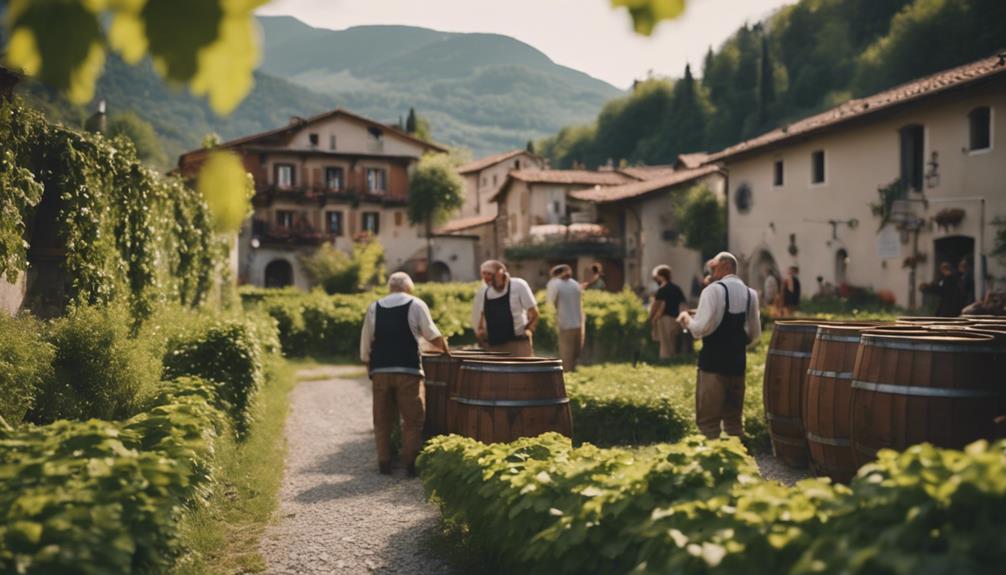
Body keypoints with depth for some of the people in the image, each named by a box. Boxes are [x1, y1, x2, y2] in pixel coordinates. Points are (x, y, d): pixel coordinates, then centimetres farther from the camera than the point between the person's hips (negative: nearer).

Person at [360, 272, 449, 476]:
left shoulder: (374, 308, 11)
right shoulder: (416, 305, 3)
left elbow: (365, 344, 9)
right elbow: (433, 336, 5)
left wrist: (370, 369, 18)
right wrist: (446, 349, 22)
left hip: (380, 371, 3)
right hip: (408, 370, -3)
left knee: (382, 420, 12)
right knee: (412, 420, 5)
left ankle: (384, 463, 15)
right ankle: (411, 464, 4)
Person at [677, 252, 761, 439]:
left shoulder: (714, 290, -11)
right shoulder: (750, 293, 9)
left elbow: (701, 328, -17)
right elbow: (754, 334, 12)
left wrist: (687, 319, 1)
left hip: (713, 362, -6)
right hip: (738, 362, 6)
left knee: (708, 420, 0)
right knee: (734, 420, 16)